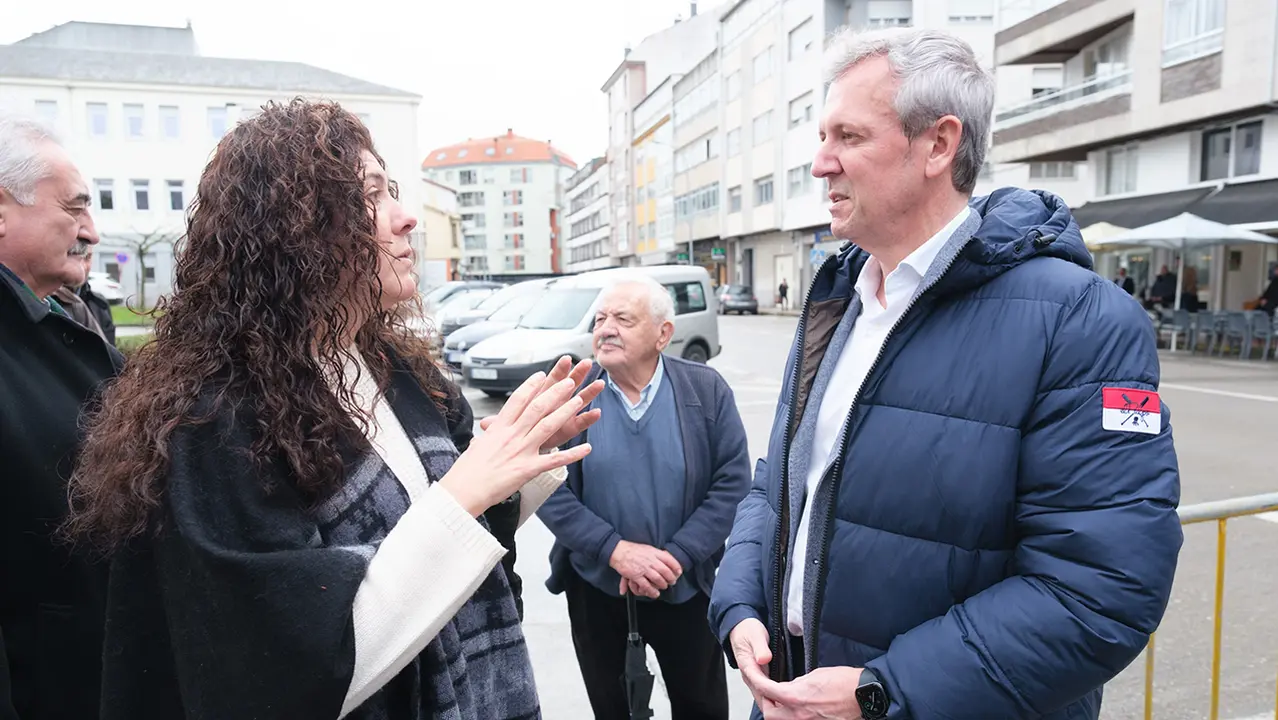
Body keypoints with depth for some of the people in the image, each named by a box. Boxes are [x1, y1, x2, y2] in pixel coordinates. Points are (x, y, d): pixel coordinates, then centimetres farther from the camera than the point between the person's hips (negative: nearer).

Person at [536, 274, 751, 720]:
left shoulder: (707, 390, -8)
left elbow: (732, 483, -9)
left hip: (684, 586, 0)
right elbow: (549, 491, -11)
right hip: (594, 586, 1)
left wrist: (677, 557, -17)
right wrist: (616, 550, -21)